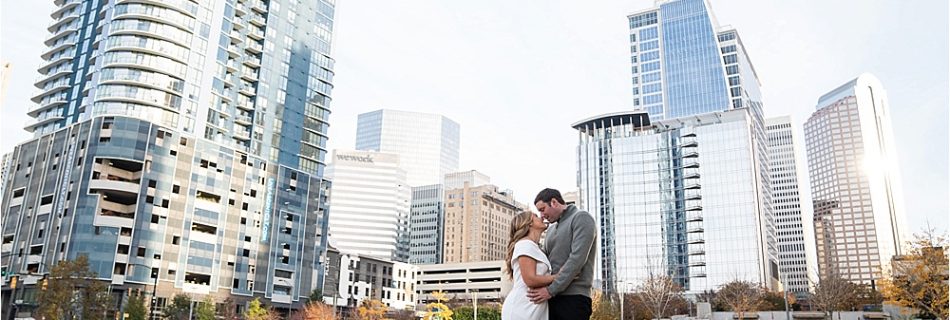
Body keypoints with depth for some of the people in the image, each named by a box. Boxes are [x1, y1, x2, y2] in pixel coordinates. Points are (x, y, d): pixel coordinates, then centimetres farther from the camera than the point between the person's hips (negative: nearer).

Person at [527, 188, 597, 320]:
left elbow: (577, 259, -15)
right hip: (551, 297, 7)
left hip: (573, 297, -7)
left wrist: (551, 290, -17)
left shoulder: (581, 218, -3)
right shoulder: (551, 230, 22)